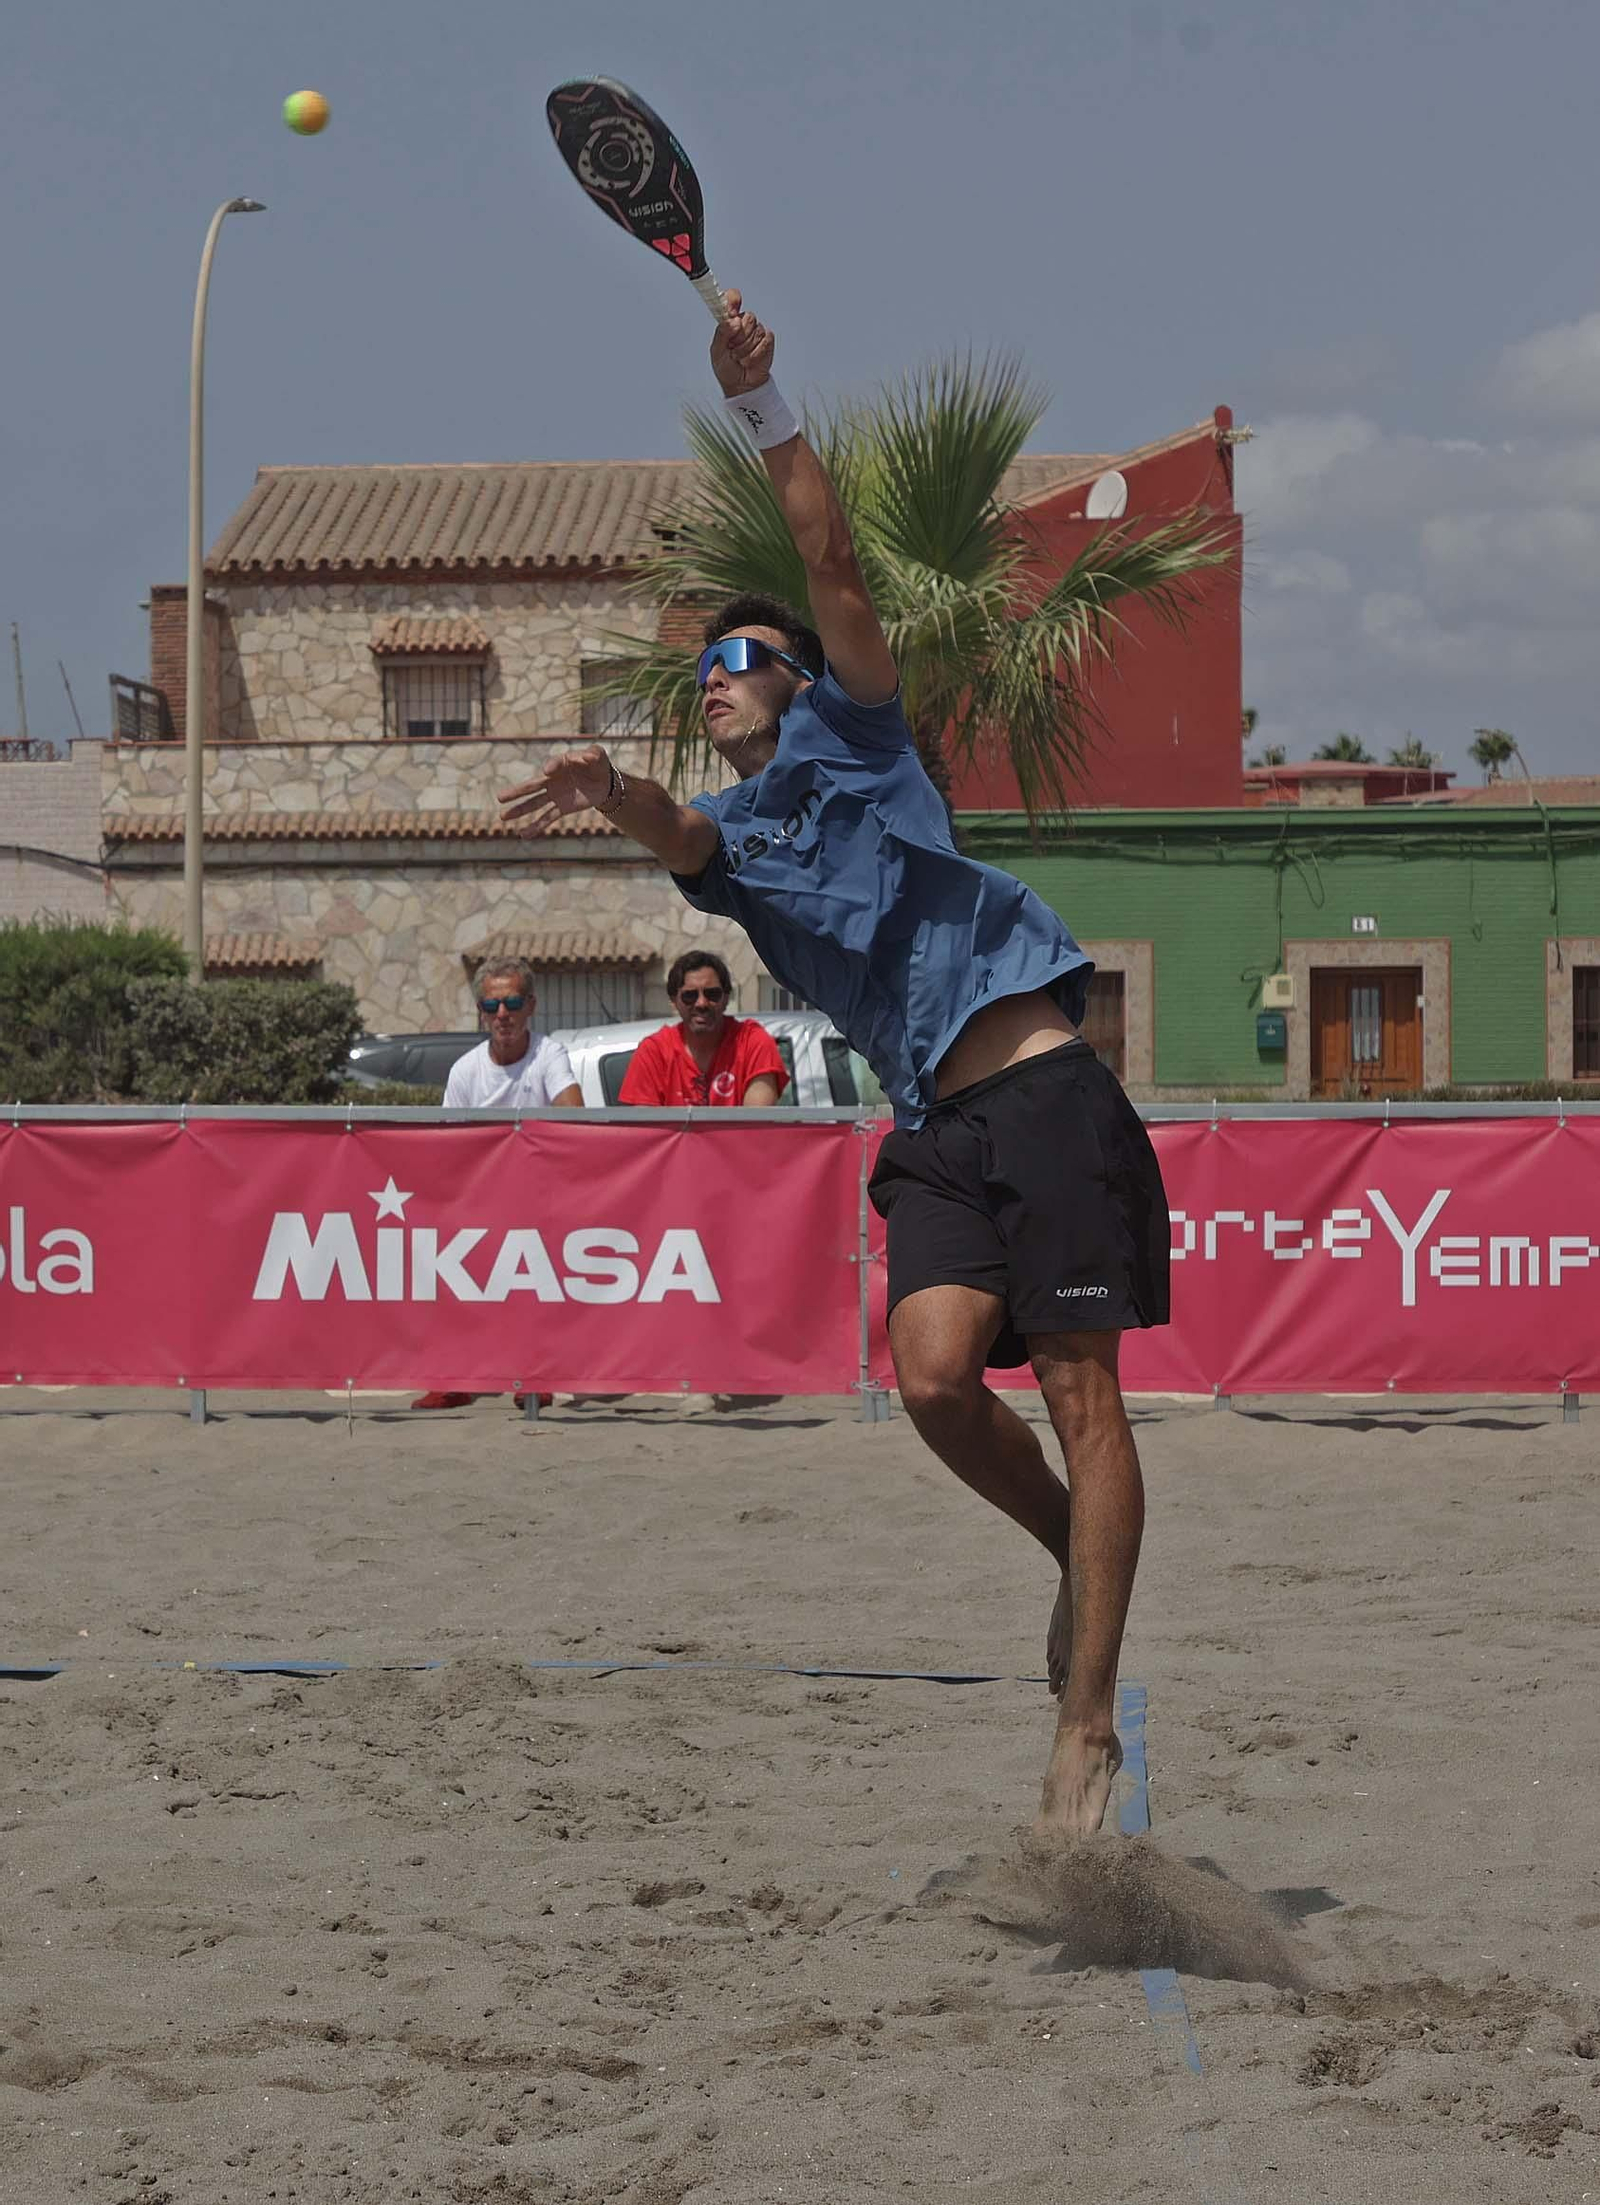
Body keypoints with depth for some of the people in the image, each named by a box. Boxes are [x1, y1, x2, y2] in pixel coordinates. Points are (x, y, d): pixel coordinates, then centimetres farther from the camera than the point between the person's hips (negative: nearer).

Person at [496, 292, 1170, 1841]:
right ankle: (1075, 1553, 12)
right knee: (932, 1375, -16)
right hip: (937, 1128, 4)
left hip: (1044, 1089, -4)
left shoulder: (848, 740, 10)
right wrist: (609, 787, -30)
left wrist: (761, 404, -10)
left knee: (1078, 1396, -7)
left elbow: (834, 570, -3)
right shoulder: (725, 835, 16)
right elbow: (673, 836, -9)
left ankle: (1088, 1727, -9)